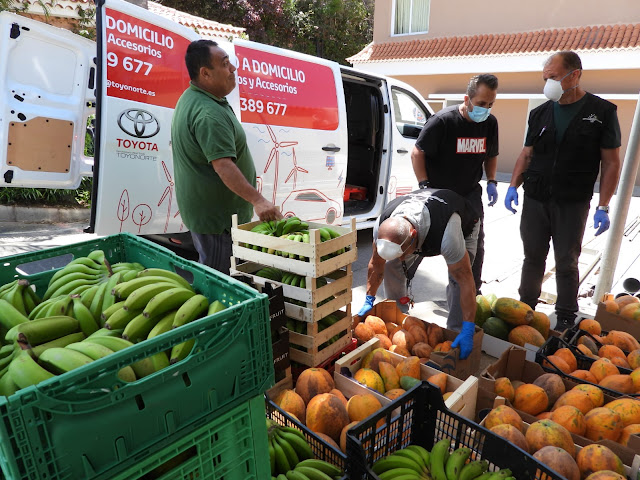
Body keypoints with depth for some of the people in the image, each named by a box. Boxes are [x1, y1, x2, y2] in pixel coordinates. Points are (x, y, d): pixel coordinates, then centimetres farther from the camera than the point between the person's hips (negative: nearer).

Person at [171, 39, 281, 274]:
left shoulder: (190, 98, 12)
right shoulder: (209, 113, -24)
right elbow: (223, 165, -32)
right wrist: (257, 200, -36)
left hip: (200, 209, 11)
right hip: (216, 215, -11)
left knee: (208, 270, 23)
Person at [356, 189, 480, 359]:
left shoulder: (446, 236, -49)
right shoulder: (382, 226, -34)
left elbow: (466, 281, -41)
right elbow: (376, 264, -15)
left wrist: (468, 331, -39)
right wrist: (369, 300, -8)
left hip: (464, 225, -3)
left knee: (457, 279, -25)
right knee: (393, 267, -12)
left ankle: (455, 334, -4)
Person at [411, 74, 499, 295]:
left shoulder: (490, 123, 1)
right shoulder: (443, 121, -17)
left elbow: (491, 156, 16)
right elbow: (417, 153, -14)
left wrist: (491, 182, 2)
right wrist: (425, 186, -21)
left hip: (470, 192, 5)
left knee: (475, 243, 3)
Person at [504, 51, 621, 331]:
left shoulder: (602, 112, -3)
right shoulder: (540, 114, 7)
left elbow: (611, 163, -3)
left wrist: (603, 207, -8)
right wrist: (513, 186, -4)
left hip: (572, 203, -3)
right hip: (535, 200, 3)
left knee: (566, 263, 5)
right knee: (533, 257, 11)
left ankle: (565, 321, 19)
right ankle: (525, 309, 27)